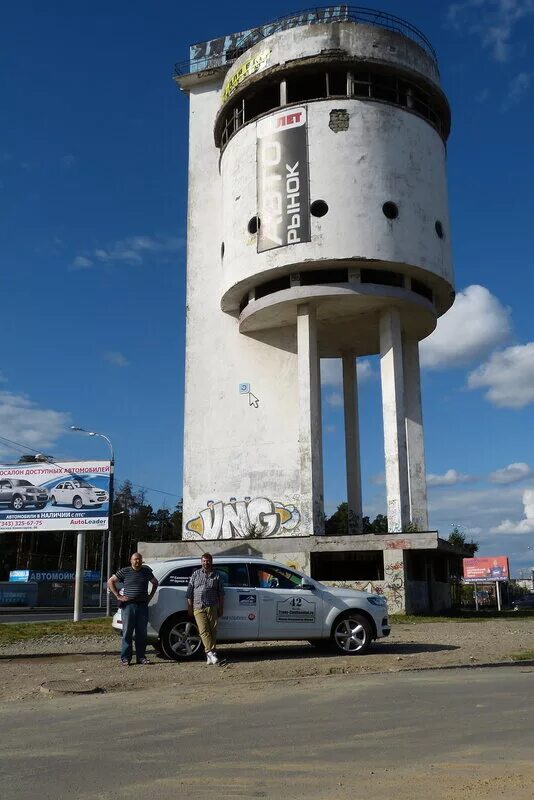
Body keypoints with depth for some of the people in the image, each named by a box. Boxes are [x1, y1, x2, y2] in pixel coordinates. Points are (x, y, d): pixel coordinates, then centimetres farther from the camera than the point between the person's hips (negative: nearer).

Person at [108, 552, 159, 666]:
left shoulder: (146, 571, 10)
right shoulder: (124, 571, 2)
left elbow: (155, 583, 25)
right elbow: (110, 582, 5)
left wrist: (150, 596, 14)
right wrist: (118, 596, -1)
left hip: (143, 605, 3)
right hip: (128, 605, -3)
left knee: (142, 633, 5)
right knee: (127, 632, -3)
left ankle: (141, 657, 13)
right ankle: (125, 658, 1)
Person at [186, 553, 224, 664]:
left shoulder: (216, 576, 12)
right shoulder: (195, 575, 11)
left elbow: (221, 594, 13)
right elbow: (189, 593, 10)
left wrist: (221, 608, 7)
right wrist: (190, 608, 4)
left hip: (212, 608, 1)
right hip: (198, 608, -1)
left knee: (212, 630, -2)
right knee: (204, 630, -12)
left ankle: (209, 655, 3)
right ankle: (211, 652, -17)